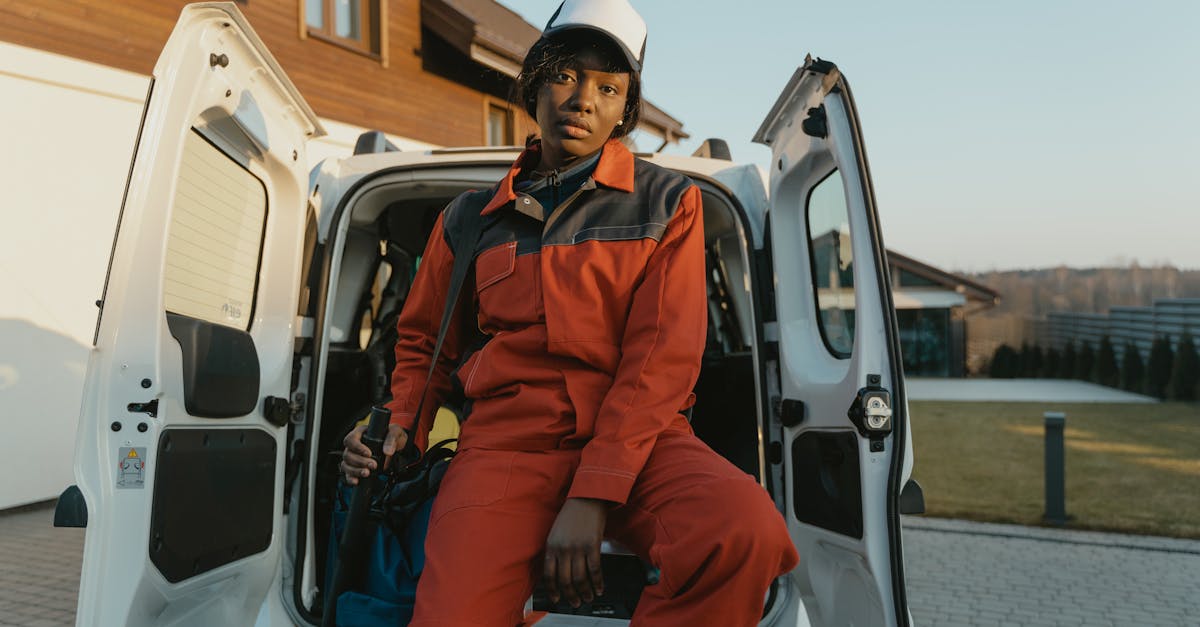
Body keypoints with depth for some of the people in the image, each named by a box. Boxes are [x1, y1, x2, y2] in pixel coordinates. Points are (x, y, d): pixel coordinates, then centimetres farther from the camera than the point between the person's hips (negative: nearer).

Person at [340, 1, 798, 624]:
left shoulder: (668, 203, 7)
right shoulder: (470, 217, 15)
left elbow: (663, 357, -4)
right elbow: (423, 344, 27)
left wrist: (592, 494, -15)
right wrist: (400, 428, 6)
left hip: (638, 439, 0)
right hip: (507, 439, 1)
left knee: (746, 533, -32)